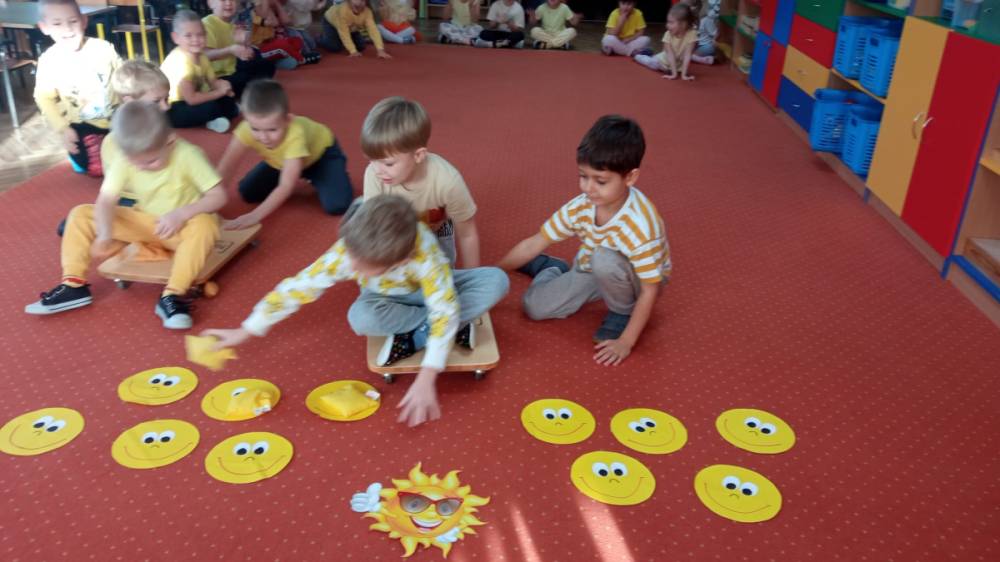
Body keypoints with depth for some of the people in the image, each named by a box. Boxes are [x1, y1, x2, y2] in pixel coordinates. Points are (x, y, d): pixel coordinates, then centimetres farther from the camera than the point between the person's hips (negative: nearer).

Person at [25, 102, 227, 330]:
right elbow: (105, 202, -22)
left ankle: (173, 295, -36)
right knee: (80, 215, -6)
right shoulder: (123, 161, -14)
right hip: (145, 223, 4)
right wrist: (104, 234, -41)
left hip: (180, 226, -4)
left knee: (204, 225, -39)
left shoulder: (187, 155, -24)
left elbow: (218, 196, -23)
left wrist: (181, 213, -36)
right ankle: (74, 285, -5)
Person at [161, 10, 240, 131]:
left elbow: (213, 81, 6)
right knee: (211, 108, -28)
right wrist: (219, 92, -23)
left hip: (188, 103, 8)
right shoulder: (180, 61, -28)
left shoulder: (201, 56, -2)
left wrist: (223, 86, -18)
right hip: (170, 111, -8)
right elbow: (191, 98, -31)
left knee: (229, 104, -1)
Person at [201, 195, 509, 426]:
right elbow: (297, 287, -27)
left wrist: (425, 380, -50)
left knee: (496, 281, -29)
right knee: (361, 317, -36)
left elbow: (445, 310, -45)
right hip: (389, 297, 2)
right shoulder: (347, 252, -35)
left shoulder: (424, 254, -43)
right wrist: (244, 332, -23)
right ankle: (455, 325, -17)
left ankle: (413, 338, -22)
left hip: (430, 289, -1)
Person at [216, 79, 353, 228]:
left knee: (336, 206, -25)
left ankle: (316, 178, 7)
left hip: (322, 151, -5)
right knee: (247, 193, -3)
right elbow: (223, 170, -31)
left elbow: (286, 186, -47)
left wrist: (256, 215, -54)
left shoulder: (295, 134, -45)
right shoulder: (248, 130, -33)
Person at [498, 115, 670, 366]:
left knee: (604, 259, -38)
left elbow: (650, 290, -29)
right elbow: (534, 244, -11)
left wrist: (625, 342, -29)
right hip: (593, 273, 5)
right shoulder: (580, 207, -21)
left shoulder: (641, 225, -36)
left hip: (633, 281, -4)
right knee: (534, 306, -9)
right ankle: (553, 269, 25)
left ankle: (622, 312, -7)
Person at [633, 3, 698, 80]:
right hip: (666, 60, -1)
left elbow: (687, 55, -32)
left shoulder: (692, 34, -31)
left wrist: (683, 74, -38)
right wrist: (674, 73, -37)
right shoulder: (668, 34, -28)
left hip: (680, 63, 1)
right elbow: (670, 55, -30)